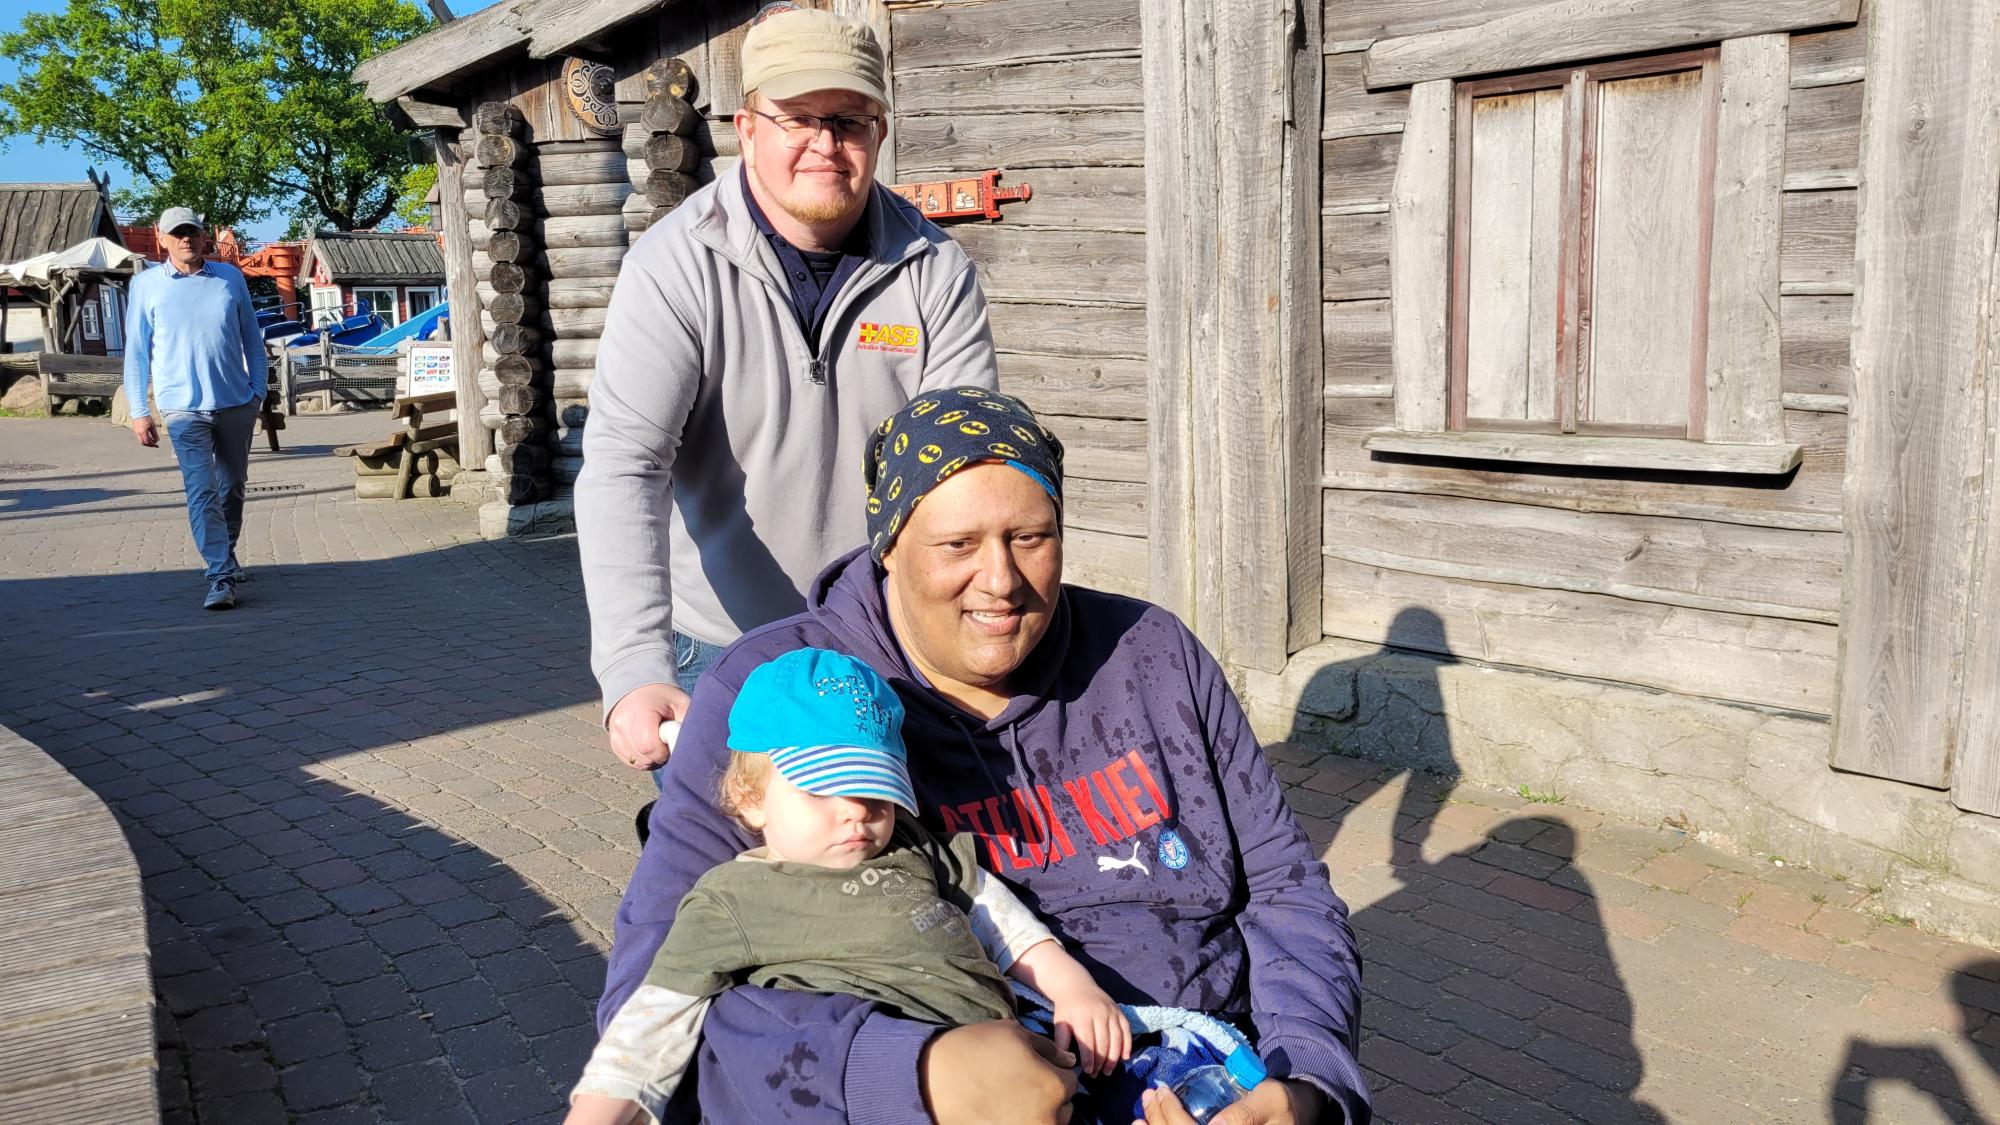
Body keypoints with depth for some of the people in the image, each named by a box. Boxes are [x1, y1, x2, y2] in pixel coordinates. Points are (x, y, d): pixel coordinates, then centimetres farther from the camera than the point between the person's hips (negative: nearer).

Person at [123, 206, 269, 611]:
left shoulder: (230, 277, 5)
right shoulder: (147, 285, 0)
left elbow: (252, 337, 12)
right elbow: (136, 351, 3)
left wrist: (258, 390, 7)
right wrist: (138, 411, -1)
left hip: (236, 403, 3)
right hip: (184, 407, -3)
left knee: (233, 486, 15)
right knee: (202, 492, -12)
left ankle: (224, 558, 33)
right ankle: (218, 576, -15)